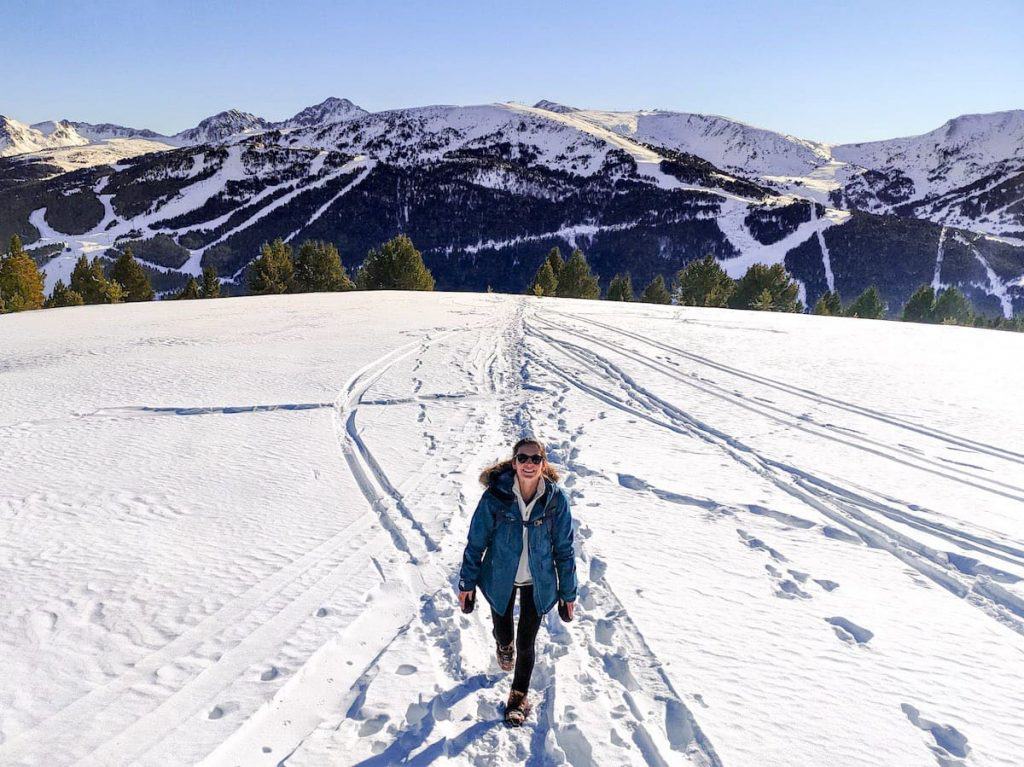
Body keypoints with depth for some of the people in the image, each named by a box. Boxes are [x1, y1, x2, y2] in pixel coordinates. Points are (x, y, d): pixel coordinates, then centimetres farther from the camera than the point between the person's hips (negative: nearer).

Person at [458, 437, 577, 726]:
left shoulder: (556, 498, -17)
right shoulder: (495, 496, -21)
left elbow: (564, 548, -6)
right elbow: (476, 542, -8)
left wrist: (568, 592, -1)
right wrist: (467, 582, -1)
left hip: (538, 583, 0)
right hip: (500, 579, 0)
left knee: (526, 643, 7)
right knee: (504, 634, 19)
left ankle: (519, 696, 34)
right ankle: (504, 645, 58)